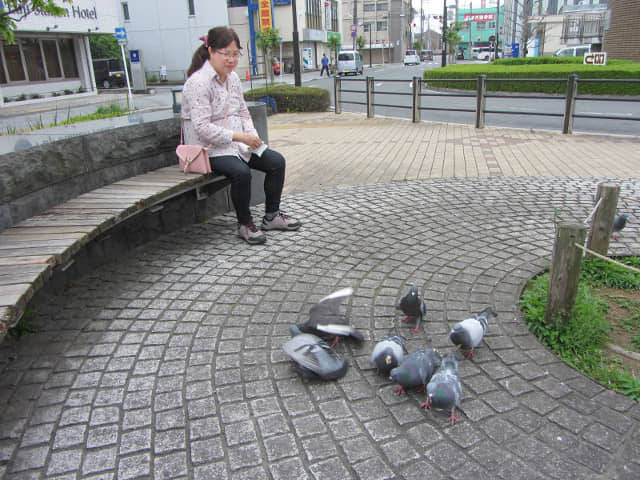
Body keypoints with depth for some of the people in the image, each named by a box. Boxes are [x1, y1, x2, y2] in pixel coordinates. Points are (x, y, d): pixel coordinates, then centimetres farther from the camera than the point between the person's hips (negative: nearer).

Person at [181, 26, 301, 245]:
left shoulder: (232, 78, 10)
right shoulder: (198, 83, -16)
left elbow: (243, 113, 17)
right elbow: (202, 128, -22)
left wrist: (253, 137, -2)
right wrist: (239, 136, -24)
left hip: (237, 144, 8)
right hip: (208, 148, -8)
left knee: (276, 161, -4)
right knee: (241, 172, -33)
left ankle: (271, 215, 9)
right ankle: (244, 224, -11)